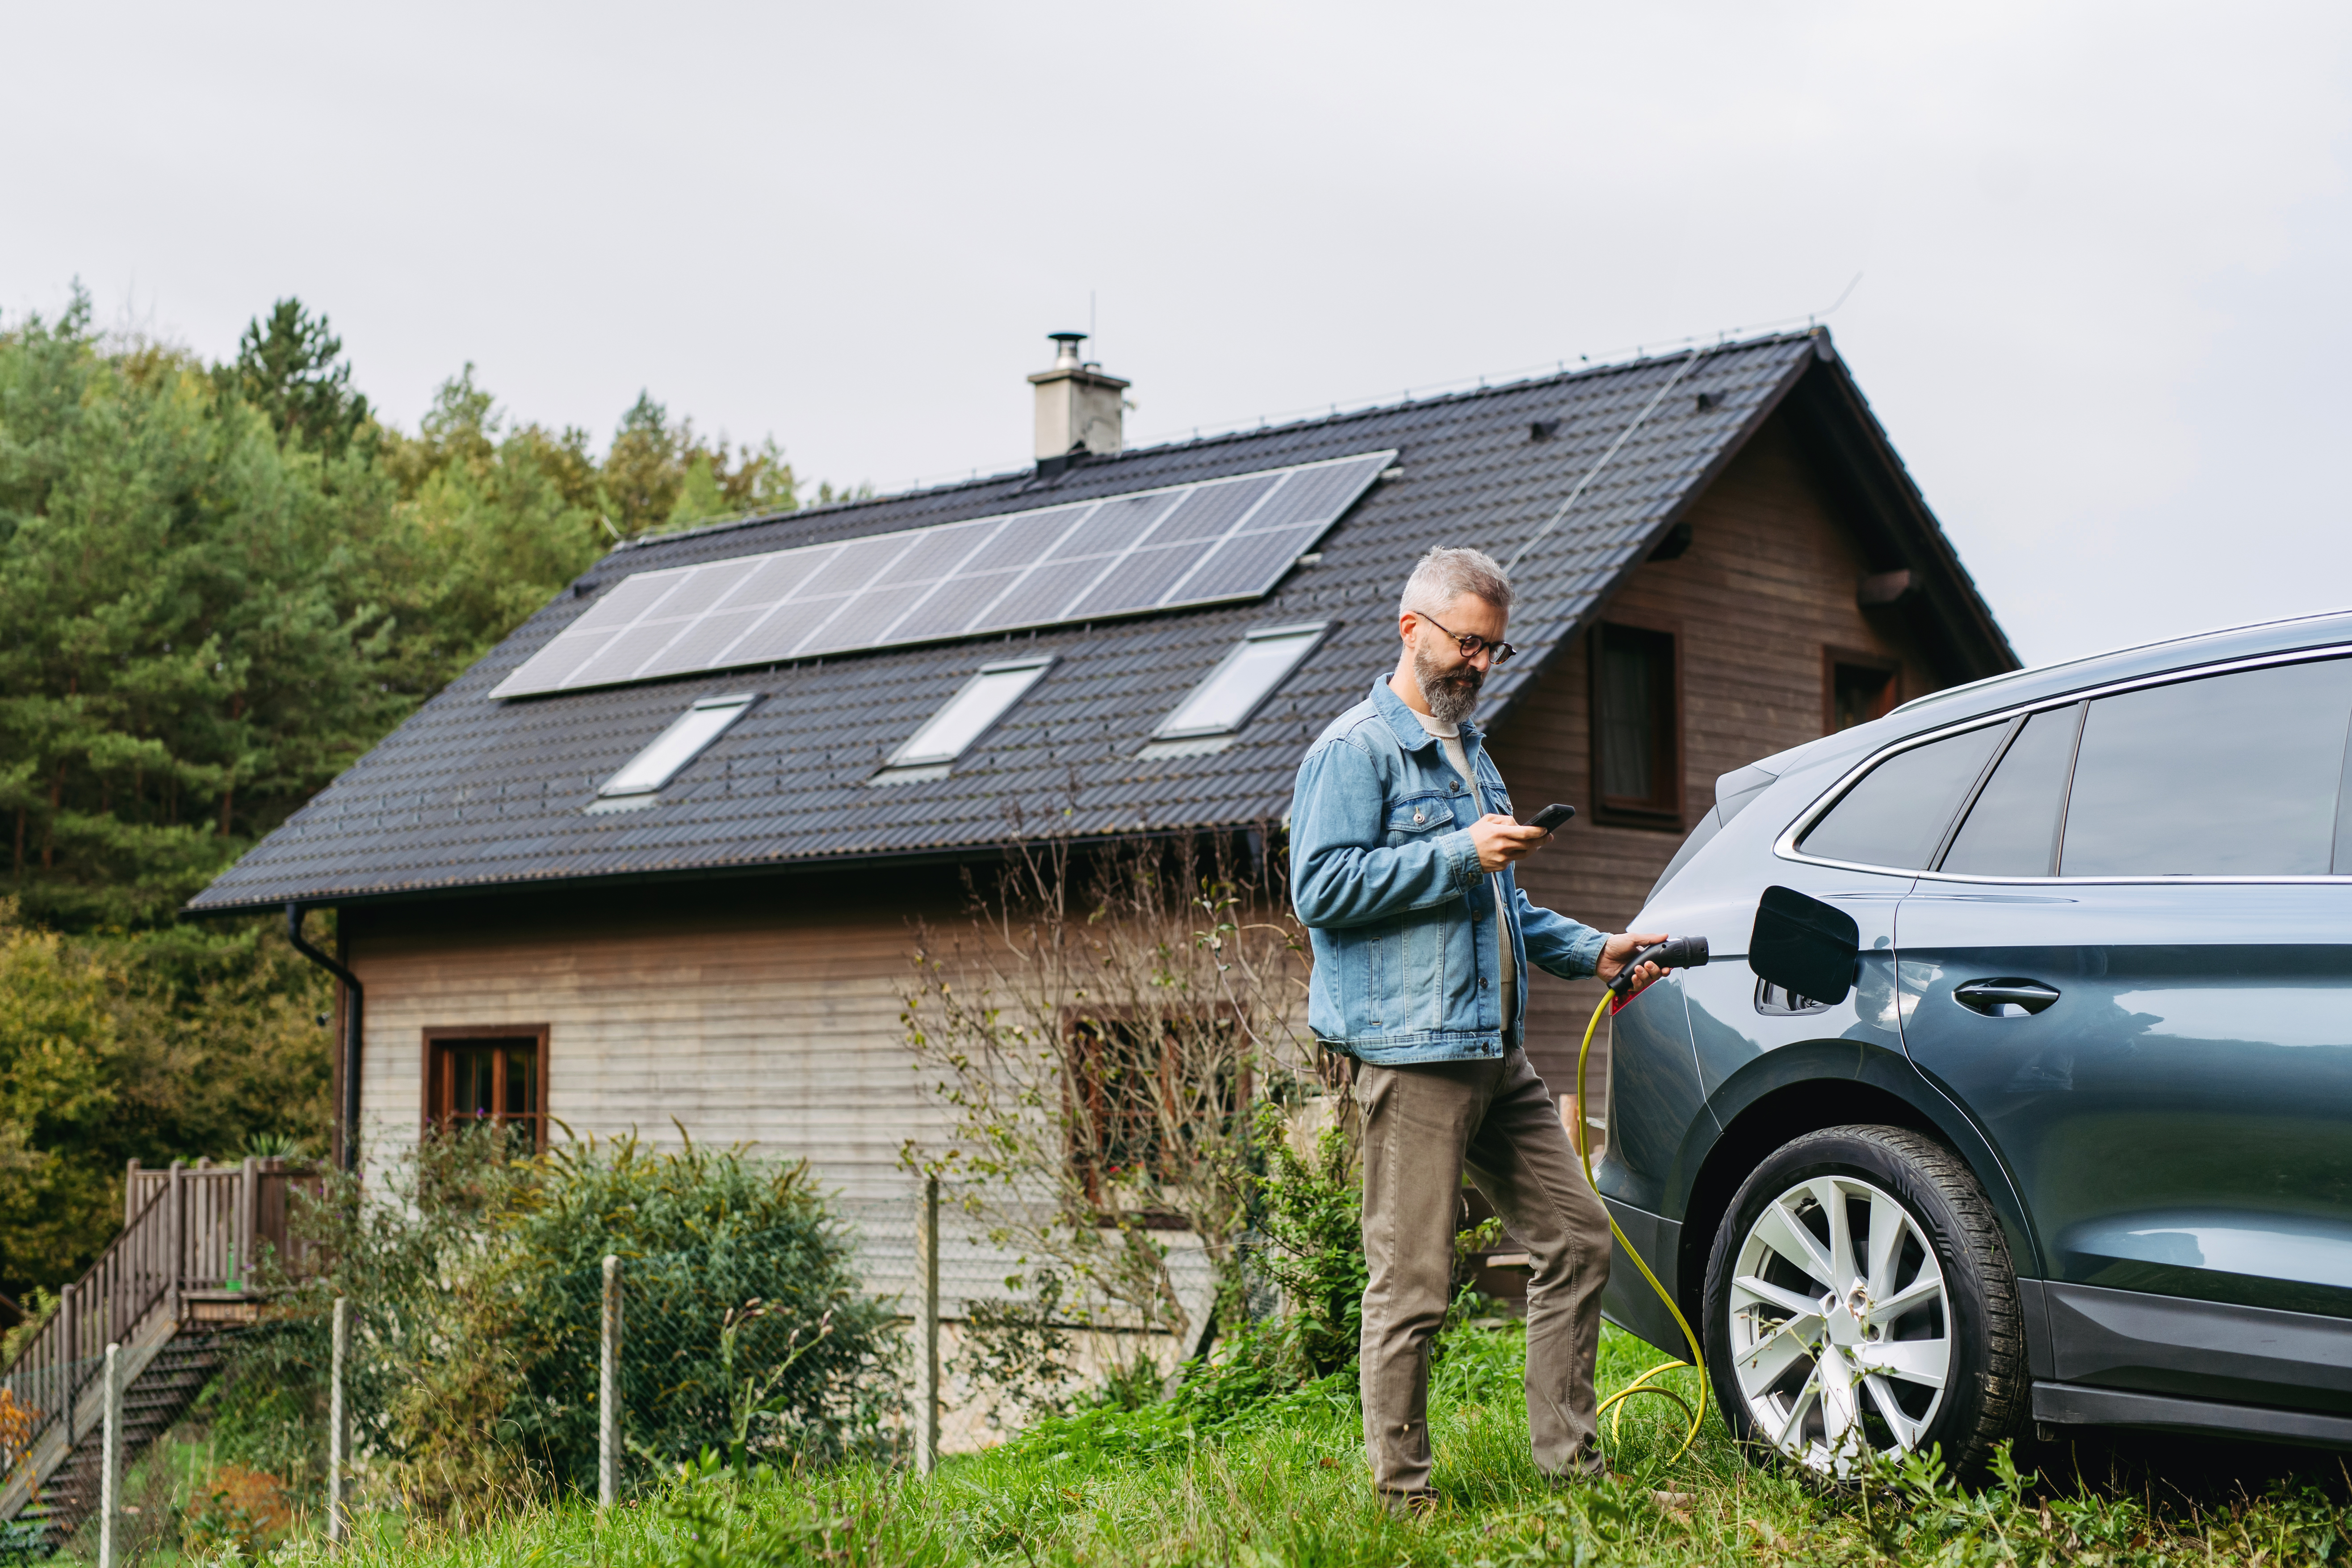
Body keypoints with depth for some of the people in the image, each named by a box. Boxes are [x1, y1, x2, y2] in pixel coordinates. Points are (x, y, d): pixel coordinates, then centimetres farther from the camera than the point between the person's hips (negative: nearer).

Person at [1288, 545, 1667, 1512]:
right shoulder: (1356, 750, -5)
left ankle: (1570, 1463, 17)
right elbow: (1320, 888, -16)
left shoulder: (1470, 751, 23)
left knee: (1577, 1237, 8)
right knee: (1413, 1284, -5)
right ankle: (1401, 1494, 6)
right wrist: (1461, 853, -18)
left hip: (1498, 1052, 9)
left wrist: (1592, 953, 17)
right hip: (1410, 1053, -9)